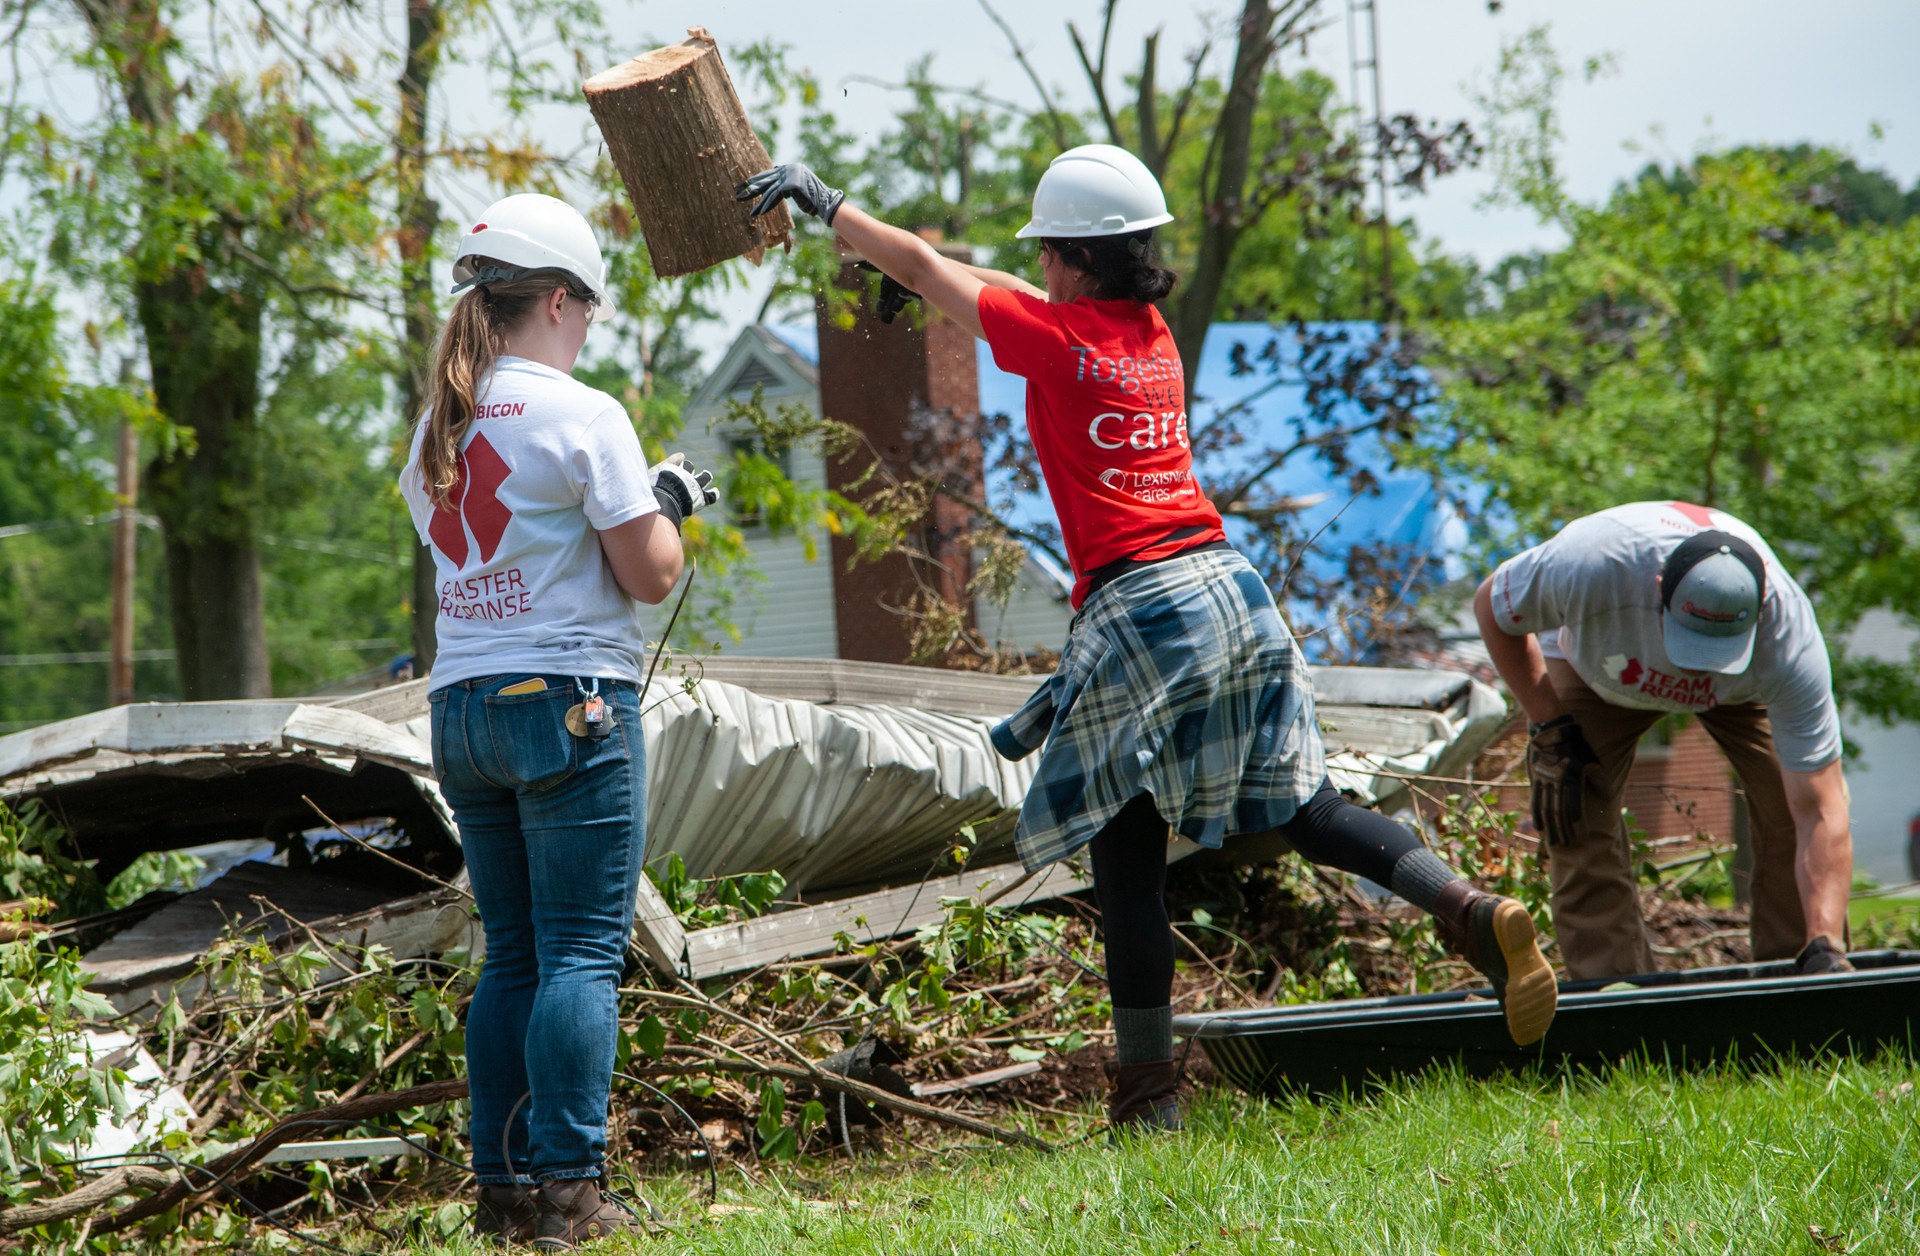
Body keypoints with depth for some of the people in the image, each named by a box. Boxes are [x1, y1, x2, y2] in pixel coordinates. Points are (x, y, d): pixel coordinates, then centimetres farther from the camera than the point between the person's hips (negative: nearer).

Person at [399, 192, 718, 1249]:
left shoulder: (437, 430, 11)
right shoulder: (582, 416, -10)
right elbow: (649, 575, -10)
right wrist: (667, 505, 10)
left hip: (461, 708, 7)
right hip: (570, 704, -7)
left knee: (512, 956, 12)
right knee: (582, 954, -4)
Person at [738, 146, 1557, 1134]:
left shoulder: (1057, 337, -4)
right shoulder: (1152, 331, 13)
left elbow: (922, 266, 5)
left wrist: (819, 199, 17)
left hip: (1137, 608, -7)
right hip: (1231, 592, 7)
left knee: (1127, 852, 1)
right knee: (1297, 804, 13)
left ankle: (1147, 1088, 3)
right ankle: (1470, 909, -8)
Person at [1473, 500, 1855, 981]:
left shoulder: (1788, 639, -42)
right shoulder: (1589, 567, -46)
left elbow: (1820, 815, -39)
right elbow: (1491, 604, -20)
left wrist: (1825, 948, -47)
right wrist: (1549, 728, -21)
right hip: (1592, 661, 0)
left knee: (1790, 805, -19)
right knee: (1578, 825, -16)